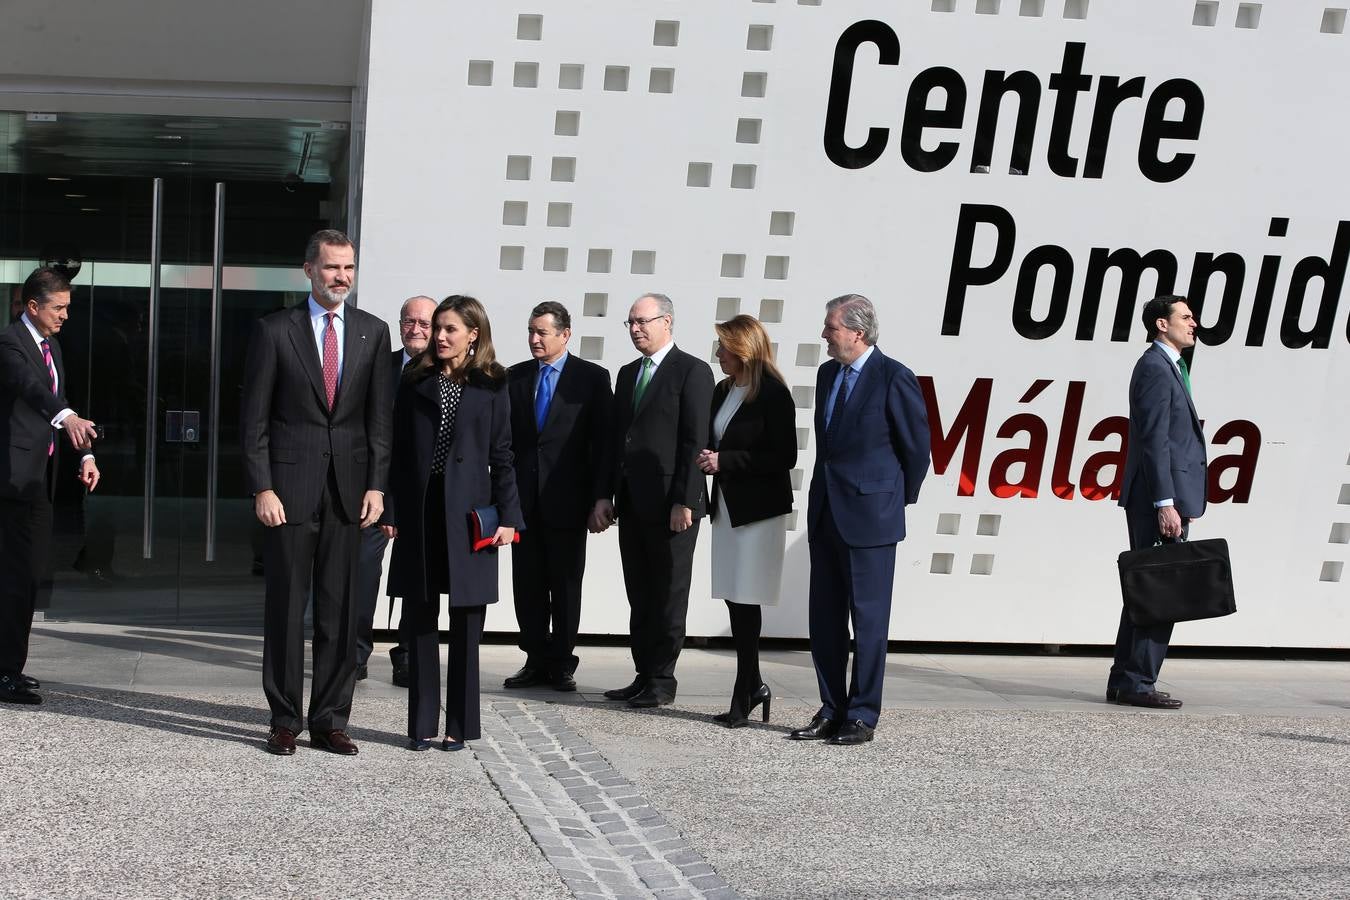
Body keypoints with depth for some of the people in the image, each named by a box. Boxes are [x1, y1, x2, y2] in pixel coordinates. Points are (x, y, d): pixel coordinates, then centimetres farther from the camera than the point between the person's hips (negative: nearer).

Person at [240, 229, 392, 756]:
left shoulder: (373, 332, 9)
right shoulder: (275, 330, 1)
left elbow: (379, 417, 8)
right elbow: (254, 418, -1)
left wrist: (376, 485, -1)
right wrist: (261, 488, -9)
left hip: (349, 488, 2)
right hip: (290, 487, -2)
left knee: (341, 609, 5)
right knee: (286, 606, 3)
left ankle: (330, 719, 14)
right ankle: (284, 720, 13)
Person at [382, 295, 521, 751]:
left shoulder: (491, 388, 5)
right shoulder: (415, 383, 9)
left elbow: (501, 456, 3)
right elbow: (398, 451, 6)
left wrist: (507, 516, -5)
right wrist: (390, 512, -1)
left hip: (469, 515, -1)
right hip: (419, 512, 2)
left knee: (466, 623, 4)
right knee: (419, 620, 4)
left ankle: (460, 725, 13)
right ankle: (421, 724, 13)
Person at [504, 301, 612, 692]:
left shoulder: (593, 377, -1)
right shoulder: (516, 376, 10)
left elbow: (602, 440, -3)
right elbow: (505, 435, 9)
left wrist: (599, 498, -8)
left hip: (567, 498, -3)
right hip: (524, 497, 3)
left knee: (565, 585, 5)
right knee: (527, 585, 7)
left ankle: (561, 663, 15)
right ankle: (537, 661, 17)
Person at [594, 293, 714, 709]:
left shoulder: (692, 371, -6)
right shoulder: (628, 374, 17)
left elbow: (695, 441, -12)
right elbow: (616, 438, 17)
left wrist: (684, 501, -17)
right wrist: (605, 495, 9)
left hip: (671, 504, -7)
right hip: (632, 503, 7)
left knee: (669, 596, 1)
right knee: (640, 597, 11)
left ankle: (662, 682, 8)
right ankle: (644, 677, 17)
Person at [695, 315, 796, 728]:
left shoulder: (773, 394, -11)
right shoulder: (722, 392, 13)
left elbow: (783, 457, -15)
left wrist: (725, 460, -17)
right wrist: (706, 457, 0)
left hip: (758, 508, -7)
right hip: (727, 506, 7)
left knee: (744, 600, -4)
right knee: (734, 598, 8)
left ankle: (744, 694, 4)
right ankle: (753, 685, 19)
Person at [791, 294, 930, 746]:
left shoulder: (894, 379, -11)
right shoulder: (827, 374, 12)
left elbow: (917, 447, -5)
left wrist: (898, 500, 4)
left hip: (869, 519, -7)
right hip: (826, 516, 8)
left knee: (868, 620, 1)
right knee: (824, 619, 9)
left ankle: (862, 716, 9)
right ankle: (832, 711, 19)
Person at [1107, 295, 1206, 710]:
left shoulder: (1169, 367, 22)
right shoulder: (1155, 367, -10)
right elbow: (1154, 439, -18)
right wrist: (1165, 503, -22)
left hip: (1165, 497, 10)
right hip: (1159, 498, -10)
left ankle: (1124, 681, 17)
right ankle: (1137, 682, -4)